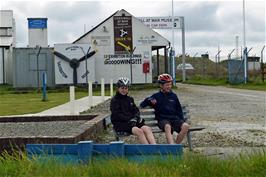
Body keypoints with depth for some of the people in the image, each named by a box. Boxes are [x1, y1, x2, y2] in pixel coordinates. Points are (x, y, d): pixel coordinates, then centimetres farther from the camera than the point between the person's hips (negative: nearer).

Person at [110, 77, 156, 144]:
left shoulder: (130, 99, 22)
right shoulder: (114, 100, 3)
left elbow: (136, 110, 18)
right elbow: (117, 115, -7)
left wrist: (136, 117, -5)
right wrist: (129, 119, -18)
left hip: (132, 122, 6)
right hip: (120, 123, -6)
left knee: (147, 129, -24)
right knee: (139, 131, -32)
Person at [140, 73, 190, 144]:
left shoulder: (173, 96, 15)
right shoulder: (156, 96, 8)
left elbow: (179, 110, 22)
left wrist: (182, 120, 11)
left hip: (174, 118, 3)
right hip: (163, 119, -3)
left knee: (185, 126, -27)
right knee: (167, 126, -39)